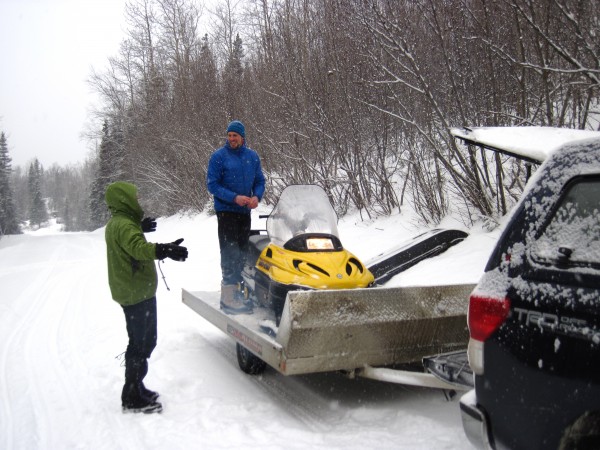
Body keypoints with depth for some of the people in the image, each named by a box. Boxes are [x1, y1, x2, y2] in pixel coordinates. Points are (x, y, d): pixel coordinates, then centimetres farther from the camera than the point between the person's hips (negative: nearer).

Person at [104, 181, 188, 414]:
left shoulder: (115, 223, 13)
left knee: (141, 341, 20)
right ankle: (133, 399, 3)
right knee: (142, 344, -4)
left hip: (129, 291, 11)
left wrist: (140, 228, 47)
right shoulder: (125, 225, -20)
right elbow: (138, 247, -40)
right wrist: (164, 250, -55)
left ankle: (134, 388, 31)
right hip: (138, 293, -11)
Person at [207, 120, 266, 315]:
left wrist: (256, 196, -8)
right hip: (226, 210, -5)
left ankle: (239, 289, 24)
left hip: (245, 211, 5)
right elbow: (212, 184, -8)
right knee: (230, 253, -8)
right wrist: (235, 198, -18)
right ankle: (229, 297, -4)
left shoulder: (252, 156, 9)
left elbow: (260, 181, 13)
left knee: (242, 252, 11)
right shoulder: (219, 156, -5)